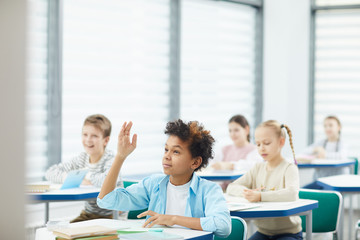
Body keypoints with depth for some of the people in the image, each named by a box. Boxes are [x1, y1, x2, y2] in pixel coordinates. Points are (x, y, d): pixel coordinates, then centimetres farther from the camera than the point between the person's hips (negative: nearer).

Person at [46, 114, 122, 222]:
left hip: (112, 217, -6)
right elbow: (50, 173, 4)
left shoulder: (110, 159, -15)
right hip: (88, 214, 6)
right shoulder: (82, 158, 4)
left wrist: (86, 175, -22)